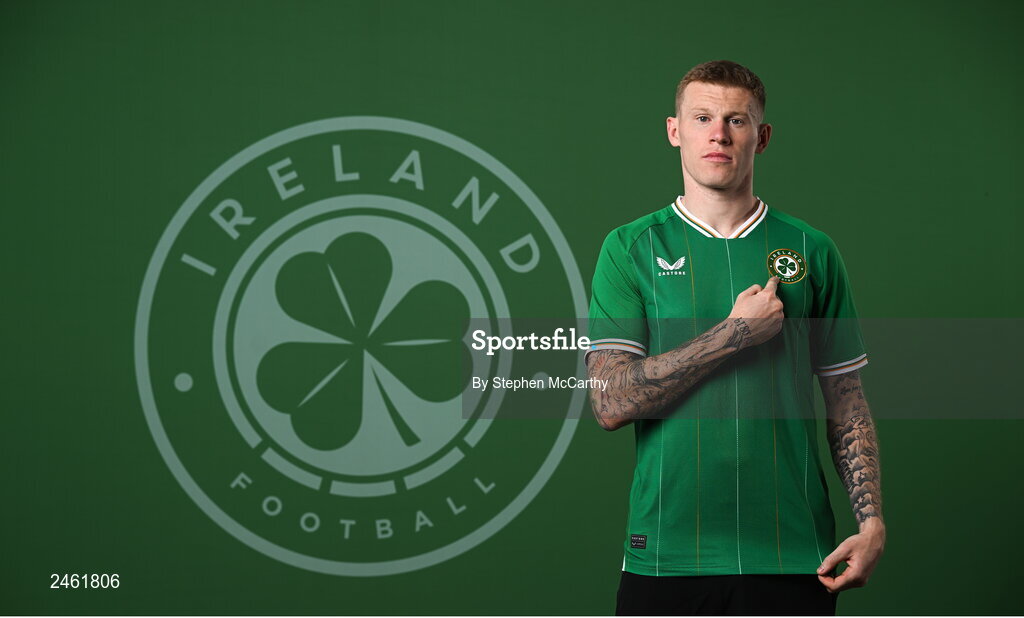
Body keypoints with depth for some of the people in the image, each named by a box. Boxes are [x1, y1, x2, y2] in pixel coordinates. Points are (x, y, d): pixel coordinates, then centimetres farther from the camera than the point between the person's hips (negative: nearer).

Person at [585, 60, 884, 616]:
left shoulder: (811, 251, 6)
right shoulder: (630, 248, 2)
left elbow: (847, 403, 8)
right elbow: (611, 402, -9)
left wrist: (872, 522, -4)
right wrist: (736, 332, -12)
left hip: (793, 555, 1)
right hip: (665, 554, -1)